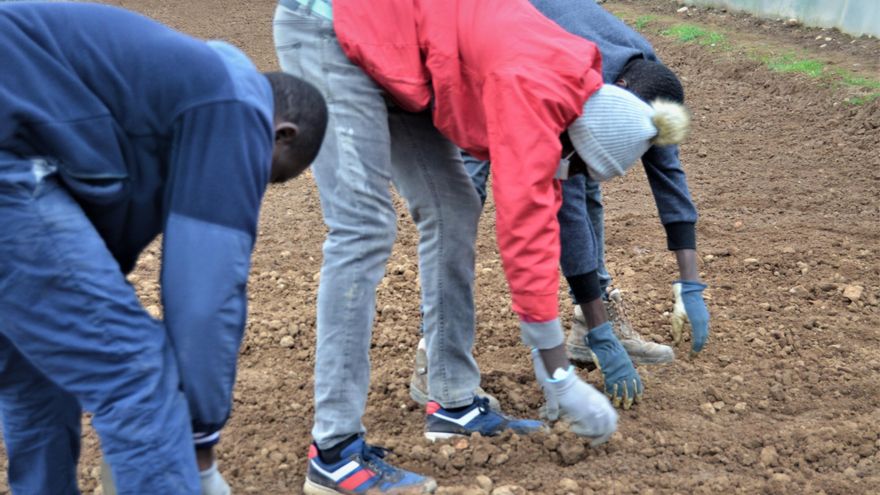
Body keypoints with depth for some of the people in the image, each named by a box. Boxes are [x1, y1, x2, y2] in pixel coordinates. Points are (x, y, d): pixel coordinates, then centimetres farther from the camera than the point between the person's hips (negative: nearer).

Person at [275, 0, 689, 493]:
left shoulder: (560, 82, 2)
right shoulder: (535, 89, -27)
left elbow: (540, 209, 9)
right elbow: (524, 223, -28)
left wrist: (552, 341, 11)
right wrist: (562, 377, -21)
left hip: (389, 45, 9)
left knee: (453, 209, 4)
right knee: (364, 229, -17)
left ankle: (454, 403, 13)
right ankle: (335, 451, -12)